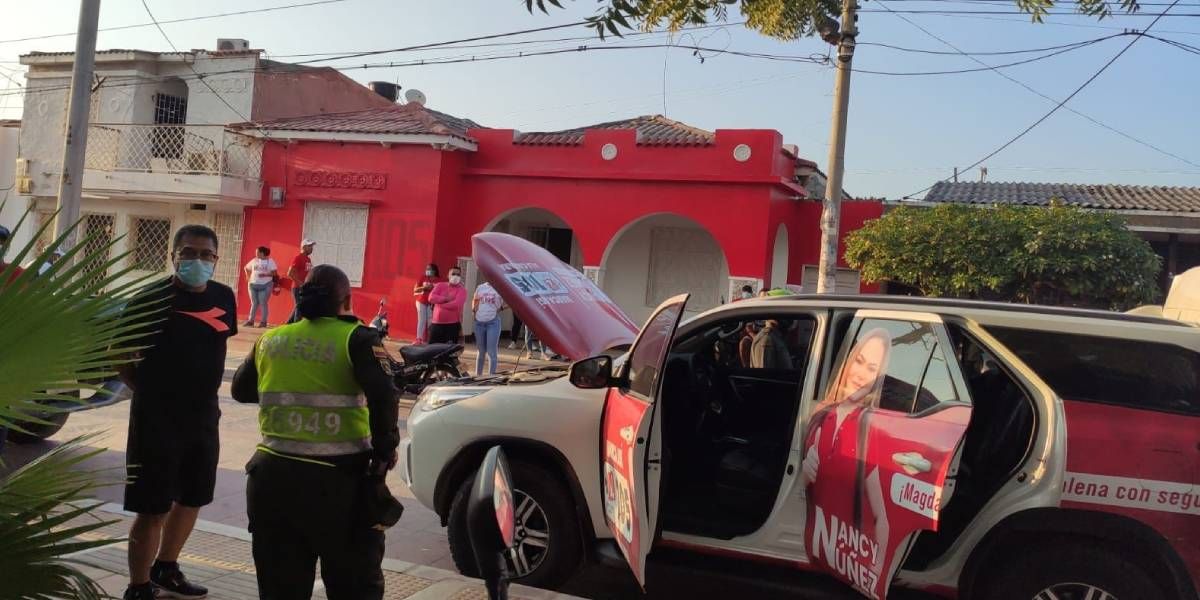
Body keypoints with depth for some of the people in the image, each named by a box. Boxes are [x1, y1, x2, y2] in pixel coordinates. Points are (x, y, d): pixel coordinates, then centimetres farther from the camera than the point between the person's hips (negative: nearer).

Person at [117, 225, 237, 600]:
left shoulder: (224, 298, 2)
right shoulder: (152, 299, -13)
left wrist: (204, 392, 11)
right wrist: (150, 392, -3)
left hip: (204, 418, 6)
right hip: (157, 421, -6)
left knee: (192, 500, 18)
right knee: (153, 509, 0)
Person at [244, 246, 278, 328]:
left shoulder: (270, 261, -2)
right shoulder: (254, 260, 11)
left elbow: (274, 273, -8)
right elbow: (247, 268, 25)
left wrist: (265, 274, -20)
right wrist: (248, 276, 12)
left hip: (265, 285, -4)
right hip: (253, 284, 4)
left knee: (263, 303, -4)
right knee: (254, 303, 7)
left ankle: (263, 321, 0)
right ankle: (250, 321, 9)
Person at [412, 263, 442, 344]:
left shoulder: (438, 280, 1)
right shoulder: (423, 278, 5)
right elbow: (415, 289, 2)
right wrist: (424, 288, -13)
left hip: (431, 303, -1)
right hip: (421, 302, 1)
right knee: (421, 320, -3)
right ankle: (419, 339, -3)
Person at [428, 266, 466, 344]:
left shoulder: (462, 290, -3)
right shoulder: (440, 286, 8)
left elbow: (456, 304, -19)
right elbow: (431, 297, -6)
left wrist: (440, 303, -9)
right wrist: (446, 299, -14)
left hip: (452, 324, -3)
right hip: (437, 323, 3)